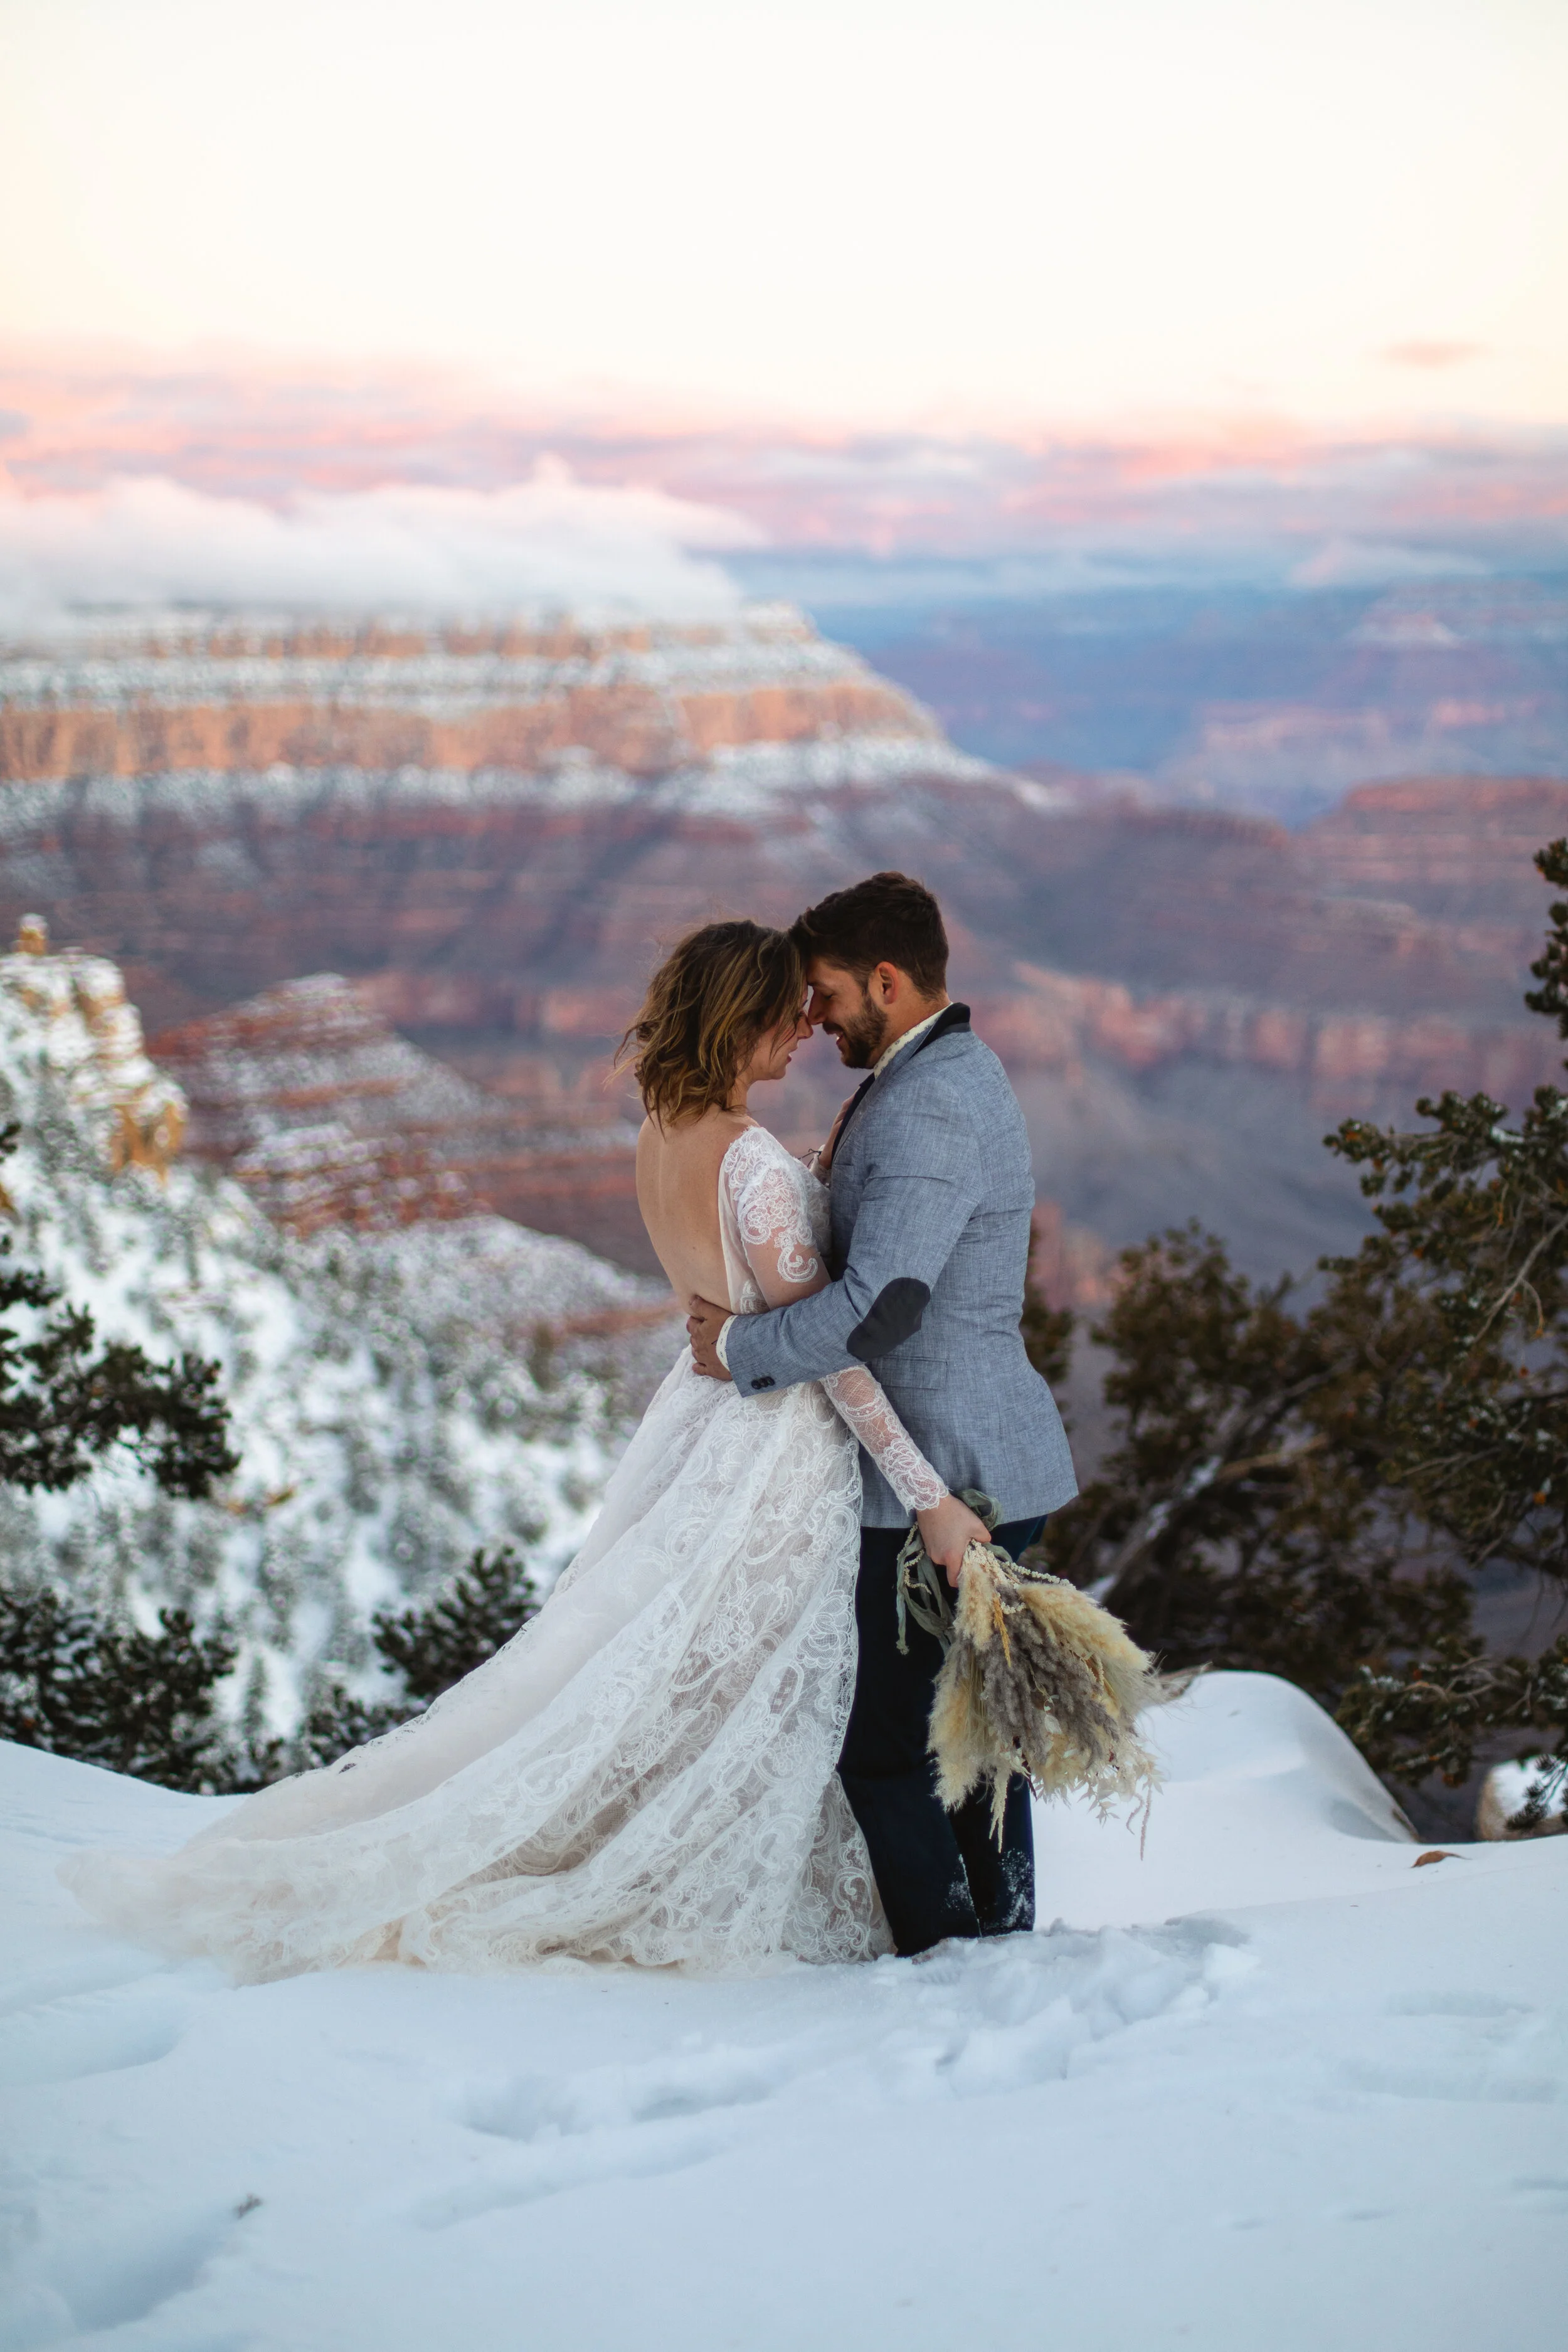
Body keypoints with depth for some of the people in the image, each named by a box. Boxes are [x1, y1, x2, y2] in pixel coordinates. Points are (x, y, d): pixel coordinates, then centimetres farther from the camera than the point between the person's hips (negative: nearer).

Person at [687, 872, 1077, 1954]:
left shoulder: (931, 1107, -21)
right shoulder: (955, 1069, 14)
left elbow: (879, 1305, -28)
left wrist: (743, 1347, -14)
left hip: (944, 1474, -11)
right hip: (989, 1460, 11)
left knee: (888, 1748, -5)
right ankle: (1005, 1939, 27)